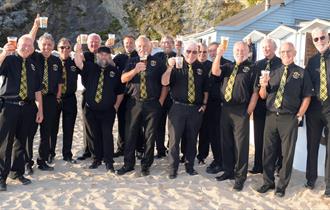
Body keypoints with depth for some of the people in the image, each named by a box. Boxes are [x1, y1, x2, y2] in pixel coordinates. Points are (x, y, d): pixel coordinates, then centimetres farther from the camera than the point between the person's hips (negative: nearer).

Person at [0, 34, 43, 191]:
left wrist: (40, 110, 9)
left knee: (21, 141, 13)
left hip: (27, 108, 4)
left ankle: (17, 172, 27)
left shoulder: (34, 66, 11)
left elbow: (37, 90, 12)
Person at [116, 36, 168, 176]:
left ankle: (146, 165, 17)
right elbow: (123, 79, -1)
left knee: (150, 136, 4)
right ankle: (128, 164, 19)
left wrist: (160, 101, -3)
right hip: (134, 103, 2)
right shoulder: (132, 62, 11)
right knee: (130, 134, 6)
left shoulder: (157, 63, 5)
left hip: (152, 104, -1)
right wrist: (135, 70, -17)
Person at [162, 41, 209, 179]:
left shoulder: (201, 69, 9)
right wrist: (170, 67, -27)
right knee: (174, 139, 1)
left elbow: (205, 89, 16)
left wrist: (204, 104, 6)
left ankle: (190, 166, 26)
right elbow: (164, 82, -14)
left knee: (192, 139, 12)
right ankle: (173, 168, 12)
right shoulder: (177, 66, -1)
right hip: (178, 107, -3)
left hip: (196, 109, 3)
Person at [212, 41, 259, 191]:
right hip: (225, 109, 5)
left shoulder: (251, 69, 0)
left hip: (241, 110, -5)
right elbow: (215, 72, -5)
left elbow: (255, 93, -5)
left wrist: (248, 112, -11)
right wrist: (218, 55, -17)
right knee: (226, 142, 13)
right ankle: (228, 171, 27)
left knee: (240, 144, 0)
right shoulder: (228, 66, 14)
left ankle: (240, 176, 12)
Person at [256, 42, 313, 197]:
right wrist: (264, 86, -9)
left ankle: (282, 186, 19)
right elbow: (263, 96, 11)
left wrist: (299, 115, -8)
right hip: (271, 116, 3)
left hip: (289, 118, -3)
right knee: (268, 151, 8)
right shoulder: (273, 73, 12)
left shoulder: (301, 73, 2)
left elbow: (307, 97, -1)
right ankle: (268, 182, 23)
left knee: (287, 153, 5)